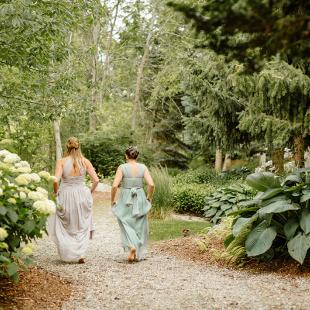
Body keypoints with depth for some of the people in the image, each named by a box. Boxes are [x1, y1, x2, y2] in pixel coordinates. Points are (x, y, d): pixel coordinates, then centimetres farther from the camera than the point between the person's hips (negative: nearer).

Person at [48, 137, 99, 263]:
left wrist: (56, 192, -1)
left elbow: (56, 180, -18)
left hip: (65, 196, -1)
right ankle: (81, 254, 10)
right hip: (82, 195, 2)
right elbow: (96, 180, -7)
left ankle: (68, 254, 13)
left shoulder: (61, 161, -8)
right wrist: (90, 192, 9)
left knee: (65, 226, 18)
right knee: (82, 227, 18)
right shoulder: (85, 161, -3)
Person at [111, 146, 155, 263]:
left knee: (126, 224, 8)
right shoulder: (143, 167, -2)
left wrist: (113, 200, -1)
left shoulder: (122, 167, -8)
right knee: (139, 226, 13)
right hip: (140, 199, 2)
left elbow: (115, 186, -15)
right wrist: (149, 198, 6)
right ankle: (138, 254, 18)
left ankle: (131, 246, -17)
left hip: (126, 200, -2)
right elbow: (151, 184, -10)